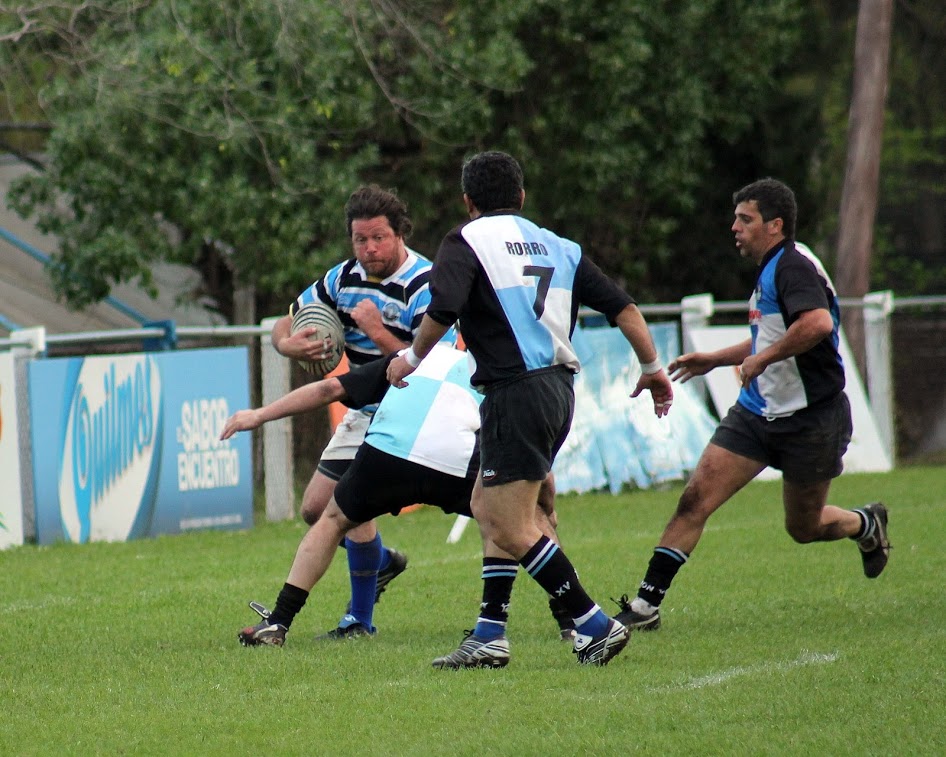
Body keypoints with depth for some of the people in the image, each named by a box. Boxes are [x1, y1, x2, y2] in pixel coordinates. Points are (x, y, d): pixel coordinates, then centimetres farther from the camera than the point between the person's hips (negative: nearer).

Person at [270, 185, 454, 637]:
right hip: (366, 411, 8)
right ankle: (382, 562, 36)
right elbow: (284, 325, 7)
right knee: (316, 509, 9)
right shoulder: (344, 278, 0)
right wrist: (288, 344, -17)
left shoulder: (425, 288, -22)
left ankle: (359, 617, -5)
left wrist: (380, 333, -36)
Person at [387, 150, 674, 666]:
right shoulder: (556, 246, 17)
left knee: (510, 530, -6)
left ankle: (595, 625, -10)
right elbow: (623, 306, 12)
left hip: (516, 390, -8)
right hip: (559, 387, 8)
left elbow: (443, 310, -18)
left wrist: (412, 359, -2)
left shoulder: (467, 241, -1)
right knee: (486, 507, 17)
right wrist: (652, 368, 22)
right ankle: (489, 637, 12)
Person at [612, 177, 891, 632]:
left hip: (810, 420, -8)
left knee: (804, 528, 8)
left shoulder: (793, 266, -18)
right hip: (756, 412, 8)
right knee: (695, 500, -7)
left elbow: (818, 323, -37)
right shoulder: (770, 271, 13)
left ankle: (866, 526, 41)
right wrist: (717, 359, 24)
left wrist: (760, 359, -28)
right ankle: (646, 604, -8)